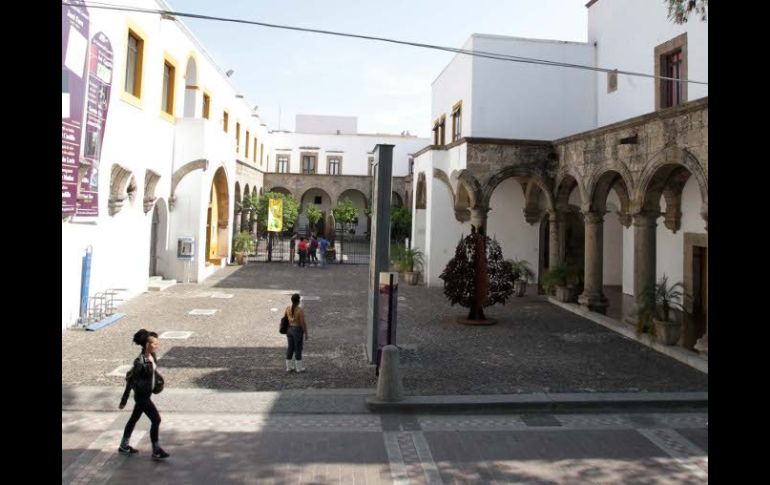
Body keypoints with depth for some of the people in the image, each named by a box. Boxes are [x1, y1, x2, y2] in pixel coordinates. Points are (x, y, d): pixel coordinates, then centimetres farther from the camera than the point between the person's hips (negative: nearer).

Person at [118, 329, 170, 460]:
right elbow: (131, 380, -21)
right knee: (156, 420, -5)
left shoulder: (152, 356, -2)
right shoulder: (140, 361, -26)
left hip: (147, 394, 9)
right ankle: (156, 451, 6)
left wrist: (158, 377, 4)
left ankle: (124, 446, 38)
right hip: (141, 395, -9)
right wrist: (124, 400, -17)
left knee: (134, 418, 21)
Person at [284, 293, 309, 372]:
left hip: (289, 330, 6)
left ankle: (289, 367, 25)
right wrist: (306, 334, -7)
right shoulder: (300, 311, -21)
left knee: (290, 348, 17)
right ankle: (299, 368, 20)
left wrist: (287, 331, 19)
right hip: (297, 331, -5)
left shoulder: (287, 308, -4)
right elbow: (303, 323, -18)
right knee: (298, 349, 8)